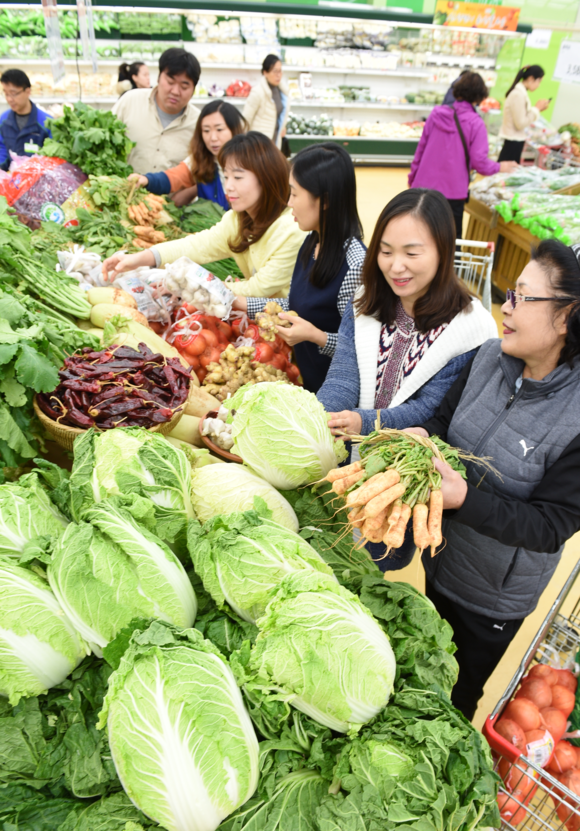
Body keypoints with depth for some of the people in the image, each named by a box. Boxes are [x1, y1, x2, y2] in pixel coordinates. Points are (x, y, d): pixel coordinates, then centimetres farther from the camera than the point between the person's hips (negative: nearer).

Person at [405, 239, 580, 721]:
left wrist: (464, 498, -38)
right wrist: (422, 436, -21)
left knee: (457, 698, 23)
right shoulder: (491, 358, -13)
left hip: (495, 595, -5)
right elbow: (446, 417, 1)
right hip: (440, 557, 5)